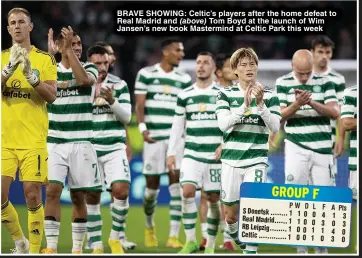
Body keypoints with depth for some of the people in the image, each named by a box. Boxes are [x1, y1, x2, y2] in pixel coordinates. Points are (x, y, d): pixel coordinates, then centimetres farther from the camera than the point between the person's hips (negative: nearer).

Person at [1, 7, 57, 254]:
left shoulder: (45, 59, 5)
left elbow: (52, 96, -5)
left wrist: (31, 76, -19)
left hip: (33, 139, -2)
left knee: (32, 196, -6)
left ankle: (34, 250, 5)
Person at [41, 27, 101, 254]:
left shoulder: (89, 68, 2)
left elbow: (84, 79, -20)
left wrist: (69, 52, -19)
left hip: (81, 142, 0)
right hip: (55, 142, 0)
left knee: (78, 196, 3)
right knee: (53, 191, -12)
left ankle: (77, 248, 13)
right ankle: (51, 247, -11)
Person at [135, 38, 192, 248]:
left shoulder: (184, 79, 11)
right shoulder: (146, 74, 3)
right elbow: (140, 105, 0)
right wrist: (143, 128, -12)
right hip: (154, 136, -2)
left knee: (177, 185, -8)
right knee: (152, 186, 5)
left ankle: (174, 236, -7)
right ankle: (150, 226, 31)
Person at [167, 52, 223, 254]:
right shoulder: (184, 95, 7)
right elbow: (178, 125, 11)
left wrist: (224, 145, -12)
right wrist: (171, 152, 7)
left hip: (215, 155, -1)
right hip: (192, 153, 1)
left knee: (213, 198, 2)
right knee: (187, 191, -17)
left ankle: (210, 246, 13)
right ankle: (191, 241, -6)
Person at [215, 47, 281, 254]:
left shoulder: (269, 96, 2)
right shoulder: (226, 94, 2)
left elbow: (275, 127, -8)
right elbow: (223, 124, -12)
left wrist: (260, 104, -21)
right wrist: (244, 105, -24)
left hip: (257, 160, -1)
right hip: (231, 160, 1)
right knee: (231, 214, 8)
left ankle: (251, 251, -8)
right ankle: (236, 239, 37)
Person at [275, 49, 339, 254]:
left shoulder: (325, 82, 3)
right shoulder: (283, 83, 2)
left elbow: (335, 112, -6)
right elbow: (280, 116, -3)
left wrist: (312, 102, -22)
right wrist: (297, 104, -22)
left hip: (323, 149, 1)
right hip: (296, 148, -1)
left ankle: (322, 248, 13)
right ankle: (301, 247, 0)